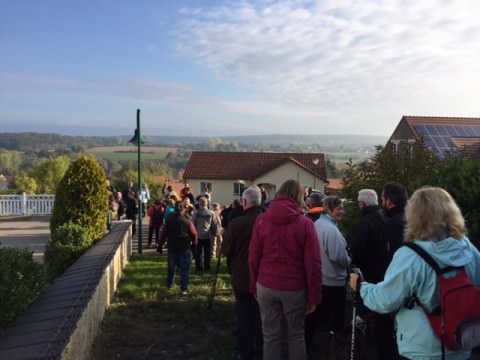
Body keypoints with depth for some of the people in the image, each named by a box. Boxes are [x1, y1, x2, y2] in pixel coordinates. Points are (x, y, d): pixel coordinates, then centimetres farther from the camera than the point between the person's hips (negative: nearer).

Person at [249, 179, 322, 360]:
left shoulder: (262, 220, -2)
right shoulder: (305, 223, -9)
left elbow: (253, 258, 1)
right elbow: (313, 263, -10)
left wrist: (254, 287, 11)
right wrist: (314, 296, -2)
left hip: (266, 287, 2)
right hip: (295, 289, -2)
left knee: (270, 336, 11)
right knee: (296, 336, 15)